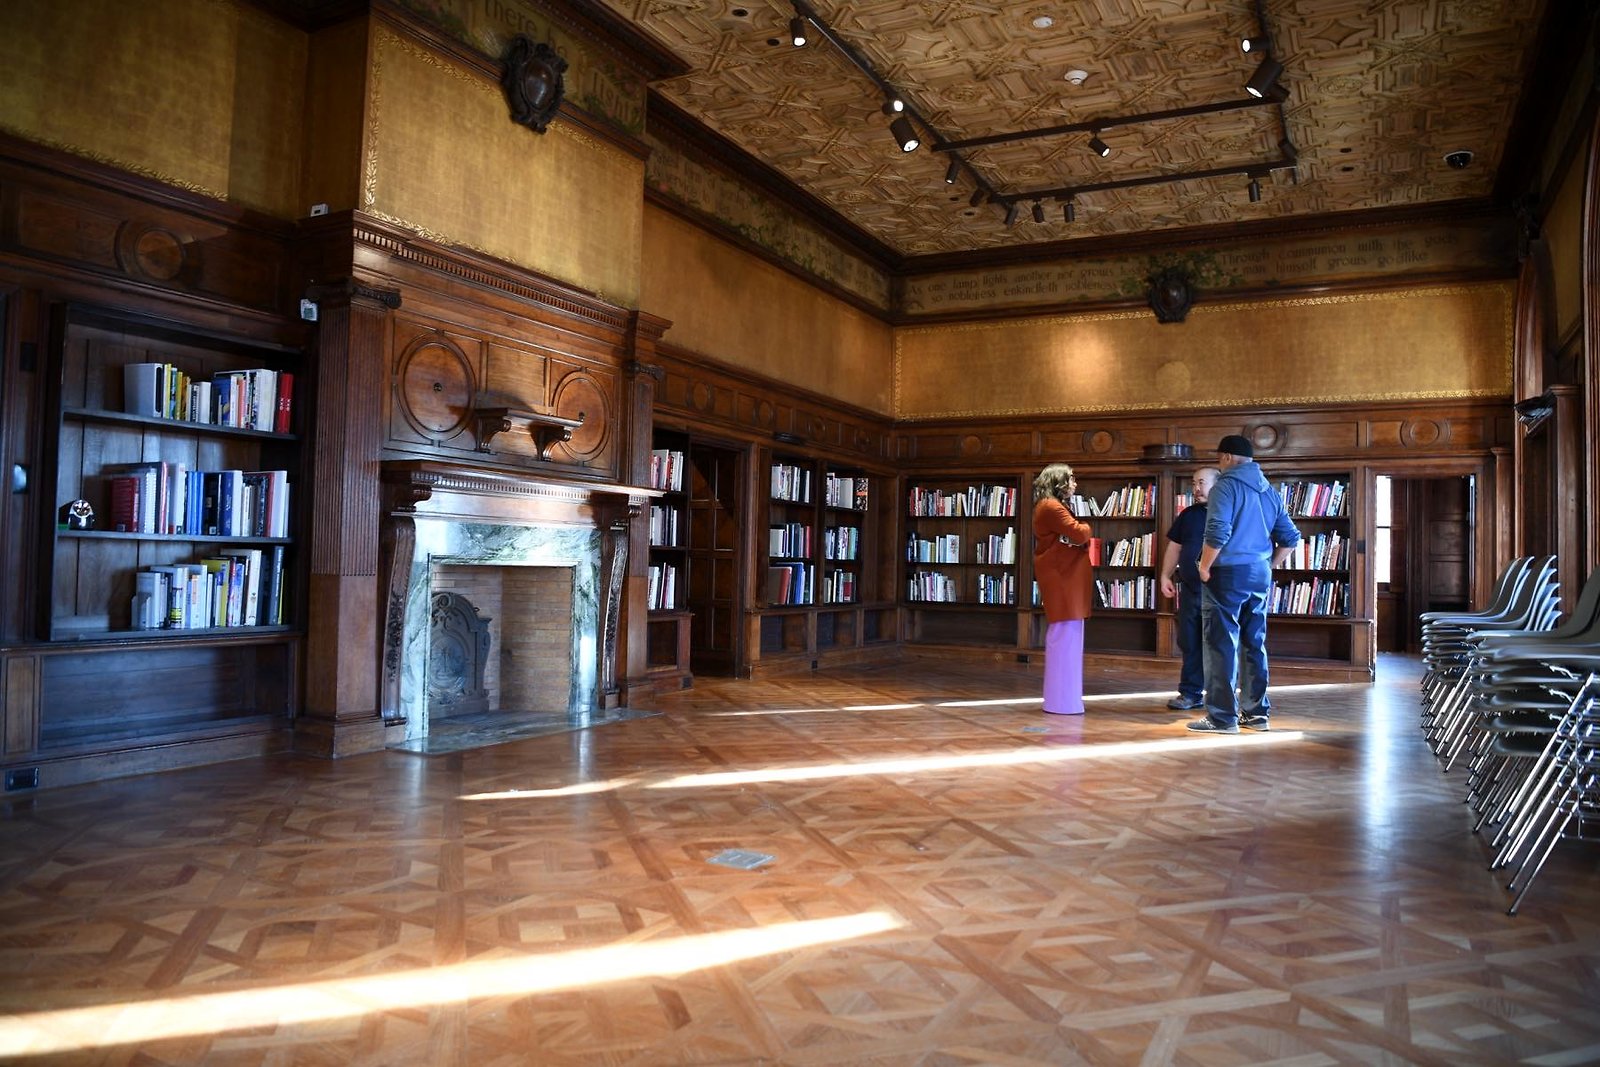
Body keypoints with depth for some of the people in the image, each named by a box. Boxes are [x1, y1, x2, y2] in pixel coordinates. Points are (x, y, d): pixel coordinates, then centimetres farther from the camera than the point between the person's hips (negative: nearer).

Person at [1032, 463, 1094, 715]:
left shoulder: (1051, 506, 20)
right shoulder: (1051, 507, -14)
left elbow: (1071, 538, 13)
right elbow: (1078, 534, -22)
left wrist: (1081, 533, -8)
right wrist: (1086, 528, -1)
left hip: (1063, 579, 11)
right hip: (1061, 579, -11)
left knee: (1062, 638, 15)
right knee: (1065, 637, -9)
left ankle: (1060, 698, 23)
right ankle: (1063, 701, -6)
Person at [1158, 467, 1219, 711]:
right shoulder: (1188, 514, 14)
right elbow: (1174, 547, 18)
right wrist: (1166, 576, 9)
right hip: (1190, 588, 5)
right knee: (1189, 642, 9)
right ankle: (1191, 693, 18)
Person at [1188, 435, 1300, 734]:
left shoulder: (1226, 486, -10)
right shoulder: (1269, 490, 13)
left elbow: (1217, 533, -21)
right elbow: (1290, 537, 14)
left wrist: (1204, 568, -10)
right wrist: (1271, 564, 19)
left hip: (1228, 574, -7)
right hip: (1260, 576, 7)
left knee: (1222, 645, -3)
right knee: (1254, 645, 14)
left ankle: (1223, 716, -1)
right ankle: (1257, 712, 19)